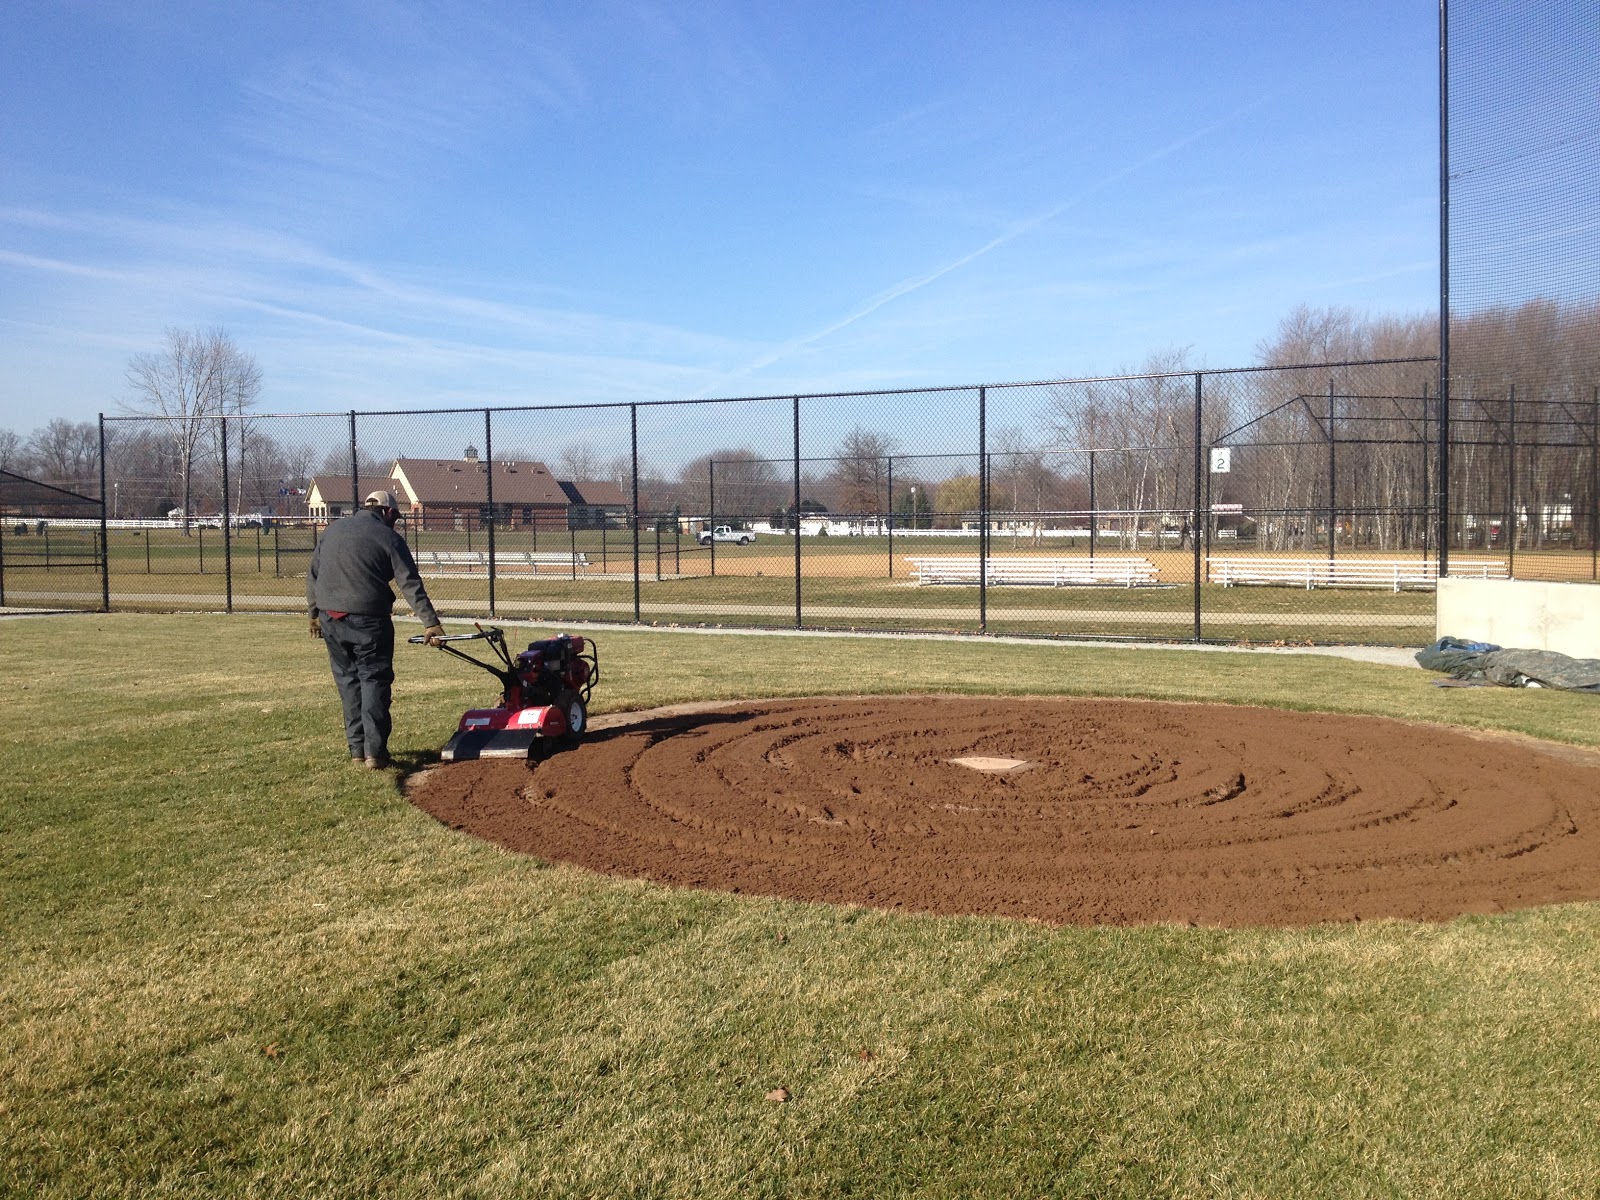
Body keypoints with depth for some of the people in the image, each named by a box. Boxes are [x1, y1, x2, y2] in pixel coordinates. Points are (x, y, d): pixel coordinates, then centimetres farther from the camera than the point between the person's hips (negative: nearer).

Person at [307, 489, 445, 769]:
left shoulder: (332, 530, 13)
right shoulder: (389, 538, -3)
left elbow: (312, 575, 17)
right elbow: (411, 584, -8)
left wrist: (315, 612, 25)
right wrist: (431, 623, -11)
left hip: (330, 618, 5)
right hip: (368, 620, -5)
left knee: (347, 680, 13)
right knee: (374, 680, 1)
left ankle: (357, 748, 16)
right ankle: (374, 751, -5)